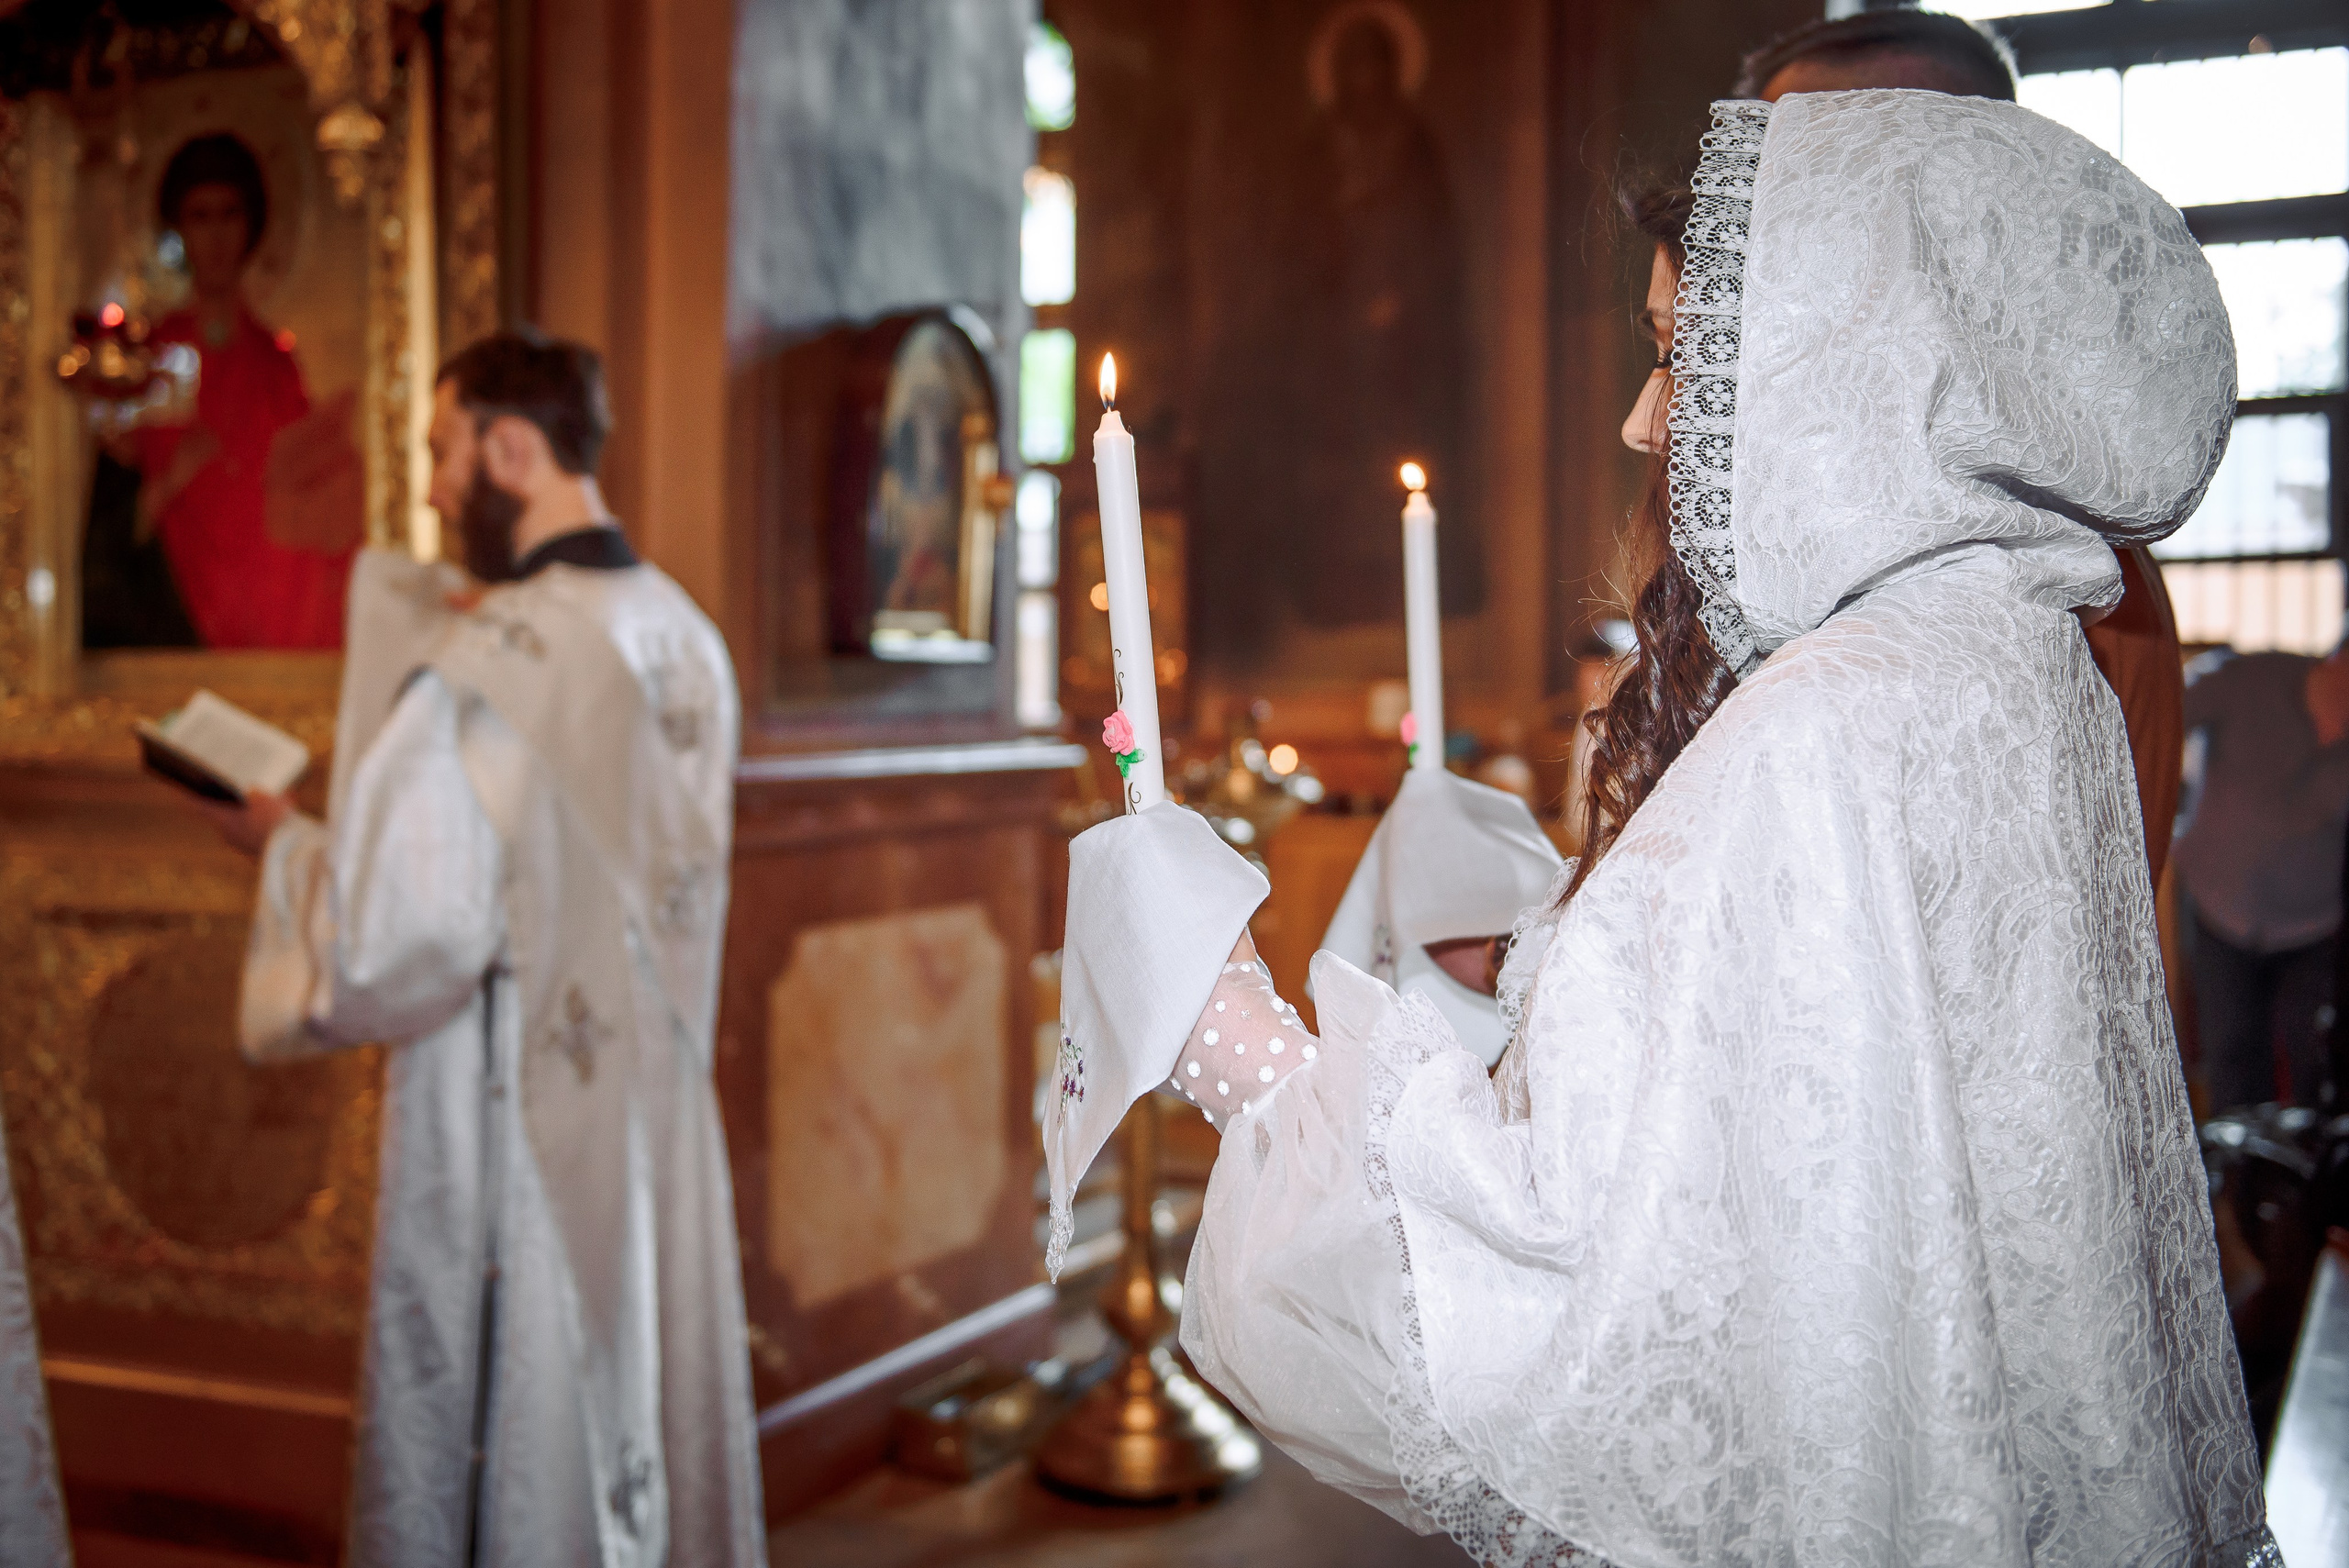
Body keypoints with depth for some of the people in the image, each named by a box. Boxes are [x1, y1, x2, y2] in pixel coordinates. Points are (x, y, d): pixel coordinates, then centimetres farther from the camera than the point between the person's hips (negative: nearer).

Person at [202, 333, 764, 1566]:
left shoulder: (482, 664, -19)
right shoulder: (687, 641, 5)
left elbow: (399, 939, -22)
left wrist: (283, 843, -3)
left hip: (513, 1139, -7)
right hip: (657, 1130, 7)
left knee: (505, 1457, 8)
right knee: (650, 1415, 18)